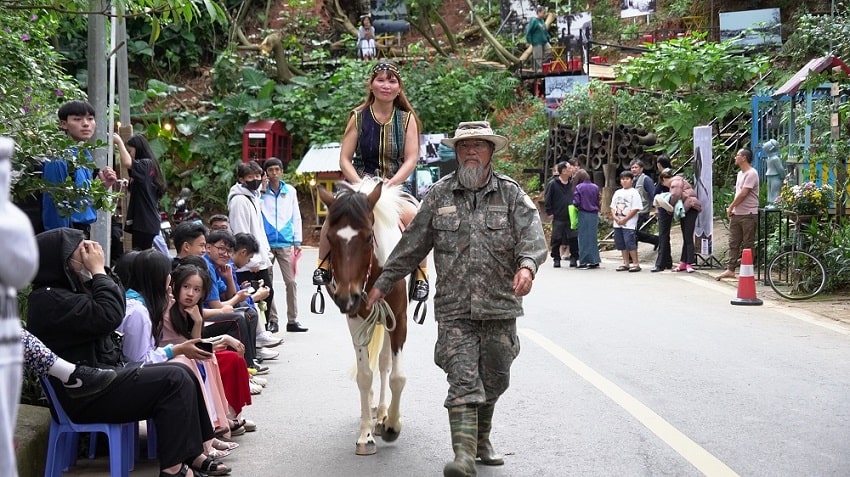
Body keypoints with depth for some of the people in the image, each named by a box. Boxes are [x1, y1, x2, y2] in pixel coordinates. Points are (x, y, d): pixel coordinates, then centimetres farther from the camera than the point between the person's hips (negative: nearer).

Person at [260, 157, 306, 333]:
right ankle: (272, 320, 11)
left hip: (286, 243, 1)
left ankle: (292, 320, 5)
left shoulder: (290, 191, 8)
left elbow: (296, 216, 11)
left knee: (291, 282, -1)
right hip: (266, 244, -1)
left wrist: (297, 241, 7)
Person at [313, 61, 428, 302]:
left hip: (396, 185, 0)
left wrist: (390, 185, -18)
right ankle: (323, 266, -7)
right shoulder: (358, 117, 3)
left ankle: (421, 273, -11)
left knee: (415, 217, -31)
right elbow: (344, 160, 0)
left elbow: (411, 159, -3)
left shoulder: (407, 118, 5)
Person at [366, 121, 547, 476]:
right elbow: (411, 245, 11)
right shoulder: (439, 195, 5)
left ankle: (481, 439, 35)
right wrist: (383, 283, 12)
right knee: (463, 381, -11)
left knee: (494, 380, 14)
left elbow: (532, 233, -12)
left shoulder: (511, 193, 2)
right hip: (454, 310, -1)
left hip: (501, 308, 1)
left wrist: (527, 265, -33)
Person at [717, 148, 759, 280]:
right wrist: (732, 209, 9)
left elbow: (743, 194, -18)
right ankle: (730, 270, 8)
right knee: (733, 243, 7)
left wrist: (730, 207, -9)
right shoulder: (740, 174, 17)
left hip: (748, 215, -9)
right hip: (736, 214, 9)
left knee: (747, 245, -1)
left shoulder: (751, 174, -14)